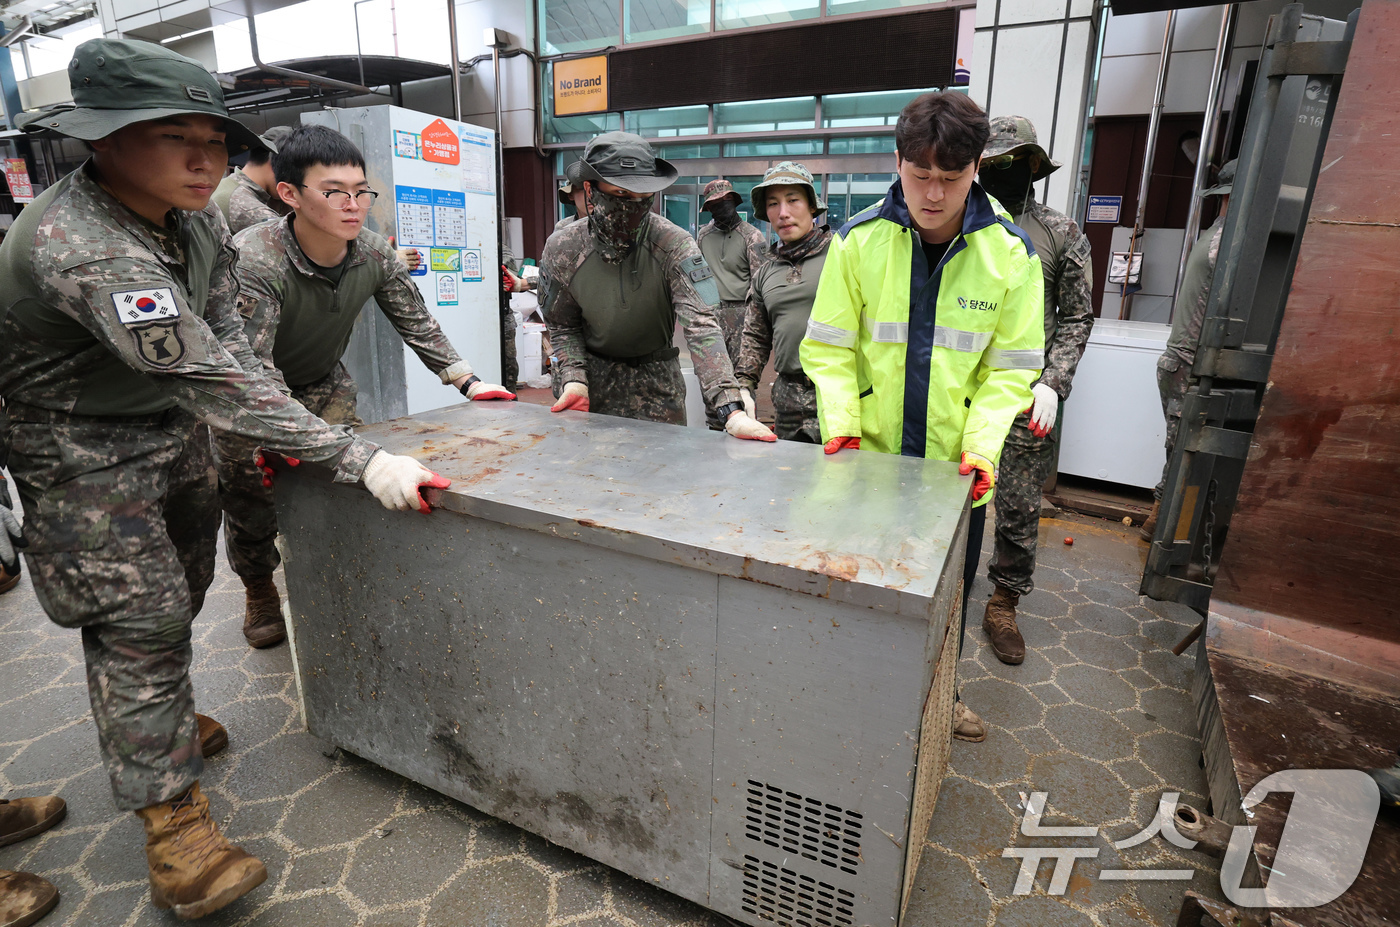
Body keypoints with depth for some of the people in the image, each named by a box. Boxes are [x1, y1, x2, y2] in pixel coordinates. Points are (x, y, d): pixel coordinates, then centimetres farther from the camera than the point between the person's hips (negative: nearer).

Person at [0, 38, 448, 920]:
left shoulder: (194, 215, -4)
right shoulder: (83, 249, -32)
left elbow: (227, 332, 5)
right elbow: (211, 378, -39)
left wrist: (257, 427, -4)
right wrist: (361, 458, -42)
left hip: (177, 432, 8)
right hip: (89, 452, -8)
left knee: (179, 596, 19)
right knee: (138, 623, -7)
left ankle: (157, 722, 44)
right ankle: (174, 823, 4)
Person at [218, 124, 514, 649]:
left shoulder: (374, 256, -15)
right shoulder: (252, 261, -32)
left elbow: (417, 324, -4)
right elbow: (251, 368, -37)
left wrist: (467, 380, -10)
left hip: (325, 385, 4)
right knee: (251, 495, 1)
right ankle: (259, 594, 29)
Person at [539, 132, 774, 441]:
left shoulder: (675, 245, -22)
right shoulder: (562, 249, -13)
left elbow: (701, 326, -32)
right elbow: (563, 326, 0)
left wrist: (732, 410, -43)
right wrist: (574, 380, -18)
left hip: (657, 384, -1)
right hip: (592, 375, 2)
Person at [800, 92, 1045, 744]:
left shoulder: (1011, 251, -6)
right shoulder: (858, 239, -8)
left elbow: (1010, 367, -4)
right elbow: (828, 348, -6)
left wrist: (982, 447, -17)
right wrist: (841, 427, -18)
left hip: (957, 464, 1)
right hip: (869, 457, -1)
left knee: (949, 588, 18)